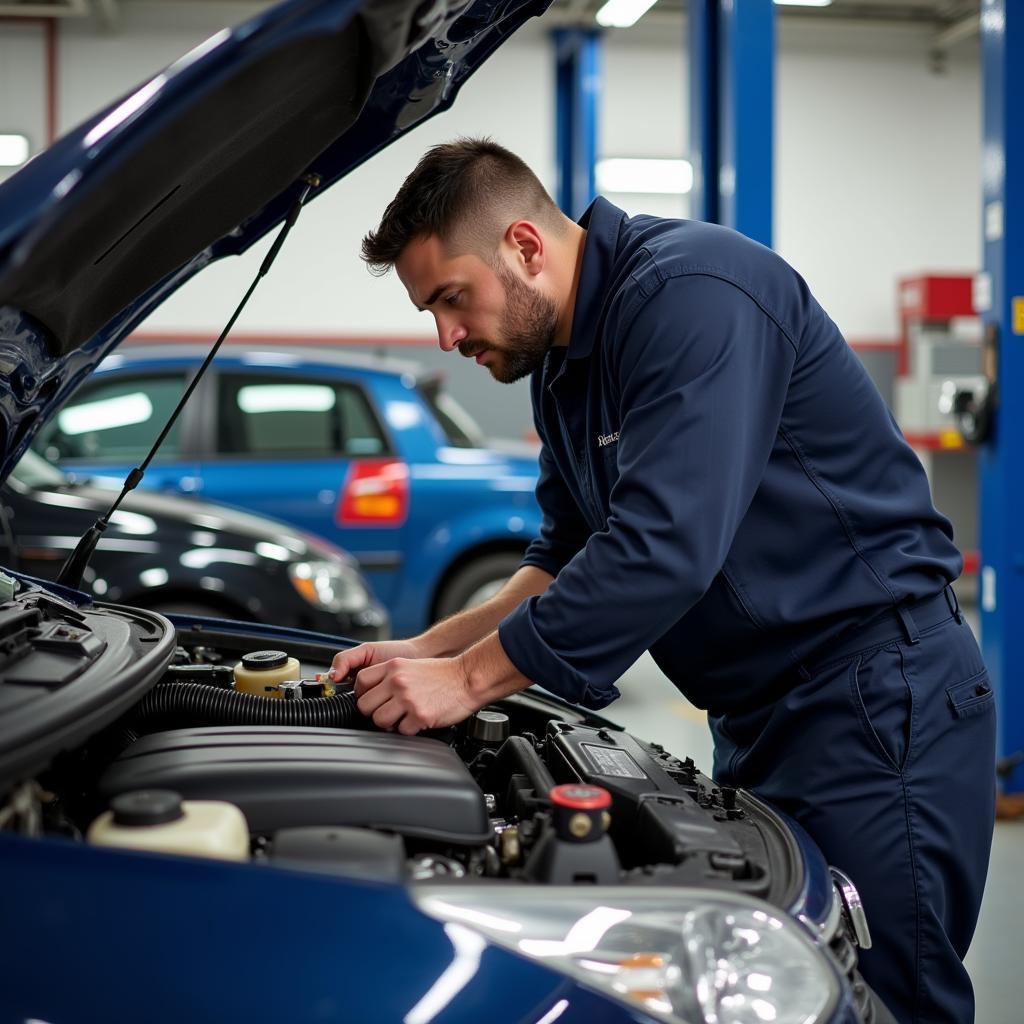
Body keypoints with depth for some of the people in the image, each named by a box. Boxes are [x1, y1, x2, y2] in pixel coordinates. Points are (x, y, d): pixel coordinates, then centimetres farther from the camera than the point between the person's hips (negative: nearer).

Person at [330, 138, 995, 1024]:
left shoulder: (692, 294, -20)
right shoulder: (563, 363, 11)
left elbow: (664, 548, -29)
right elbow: (568, 558, 18)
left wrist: (470, 677, -22)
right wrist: (428, 651, 4)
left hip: (876, 693, -10)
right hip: (761, 710, 10)